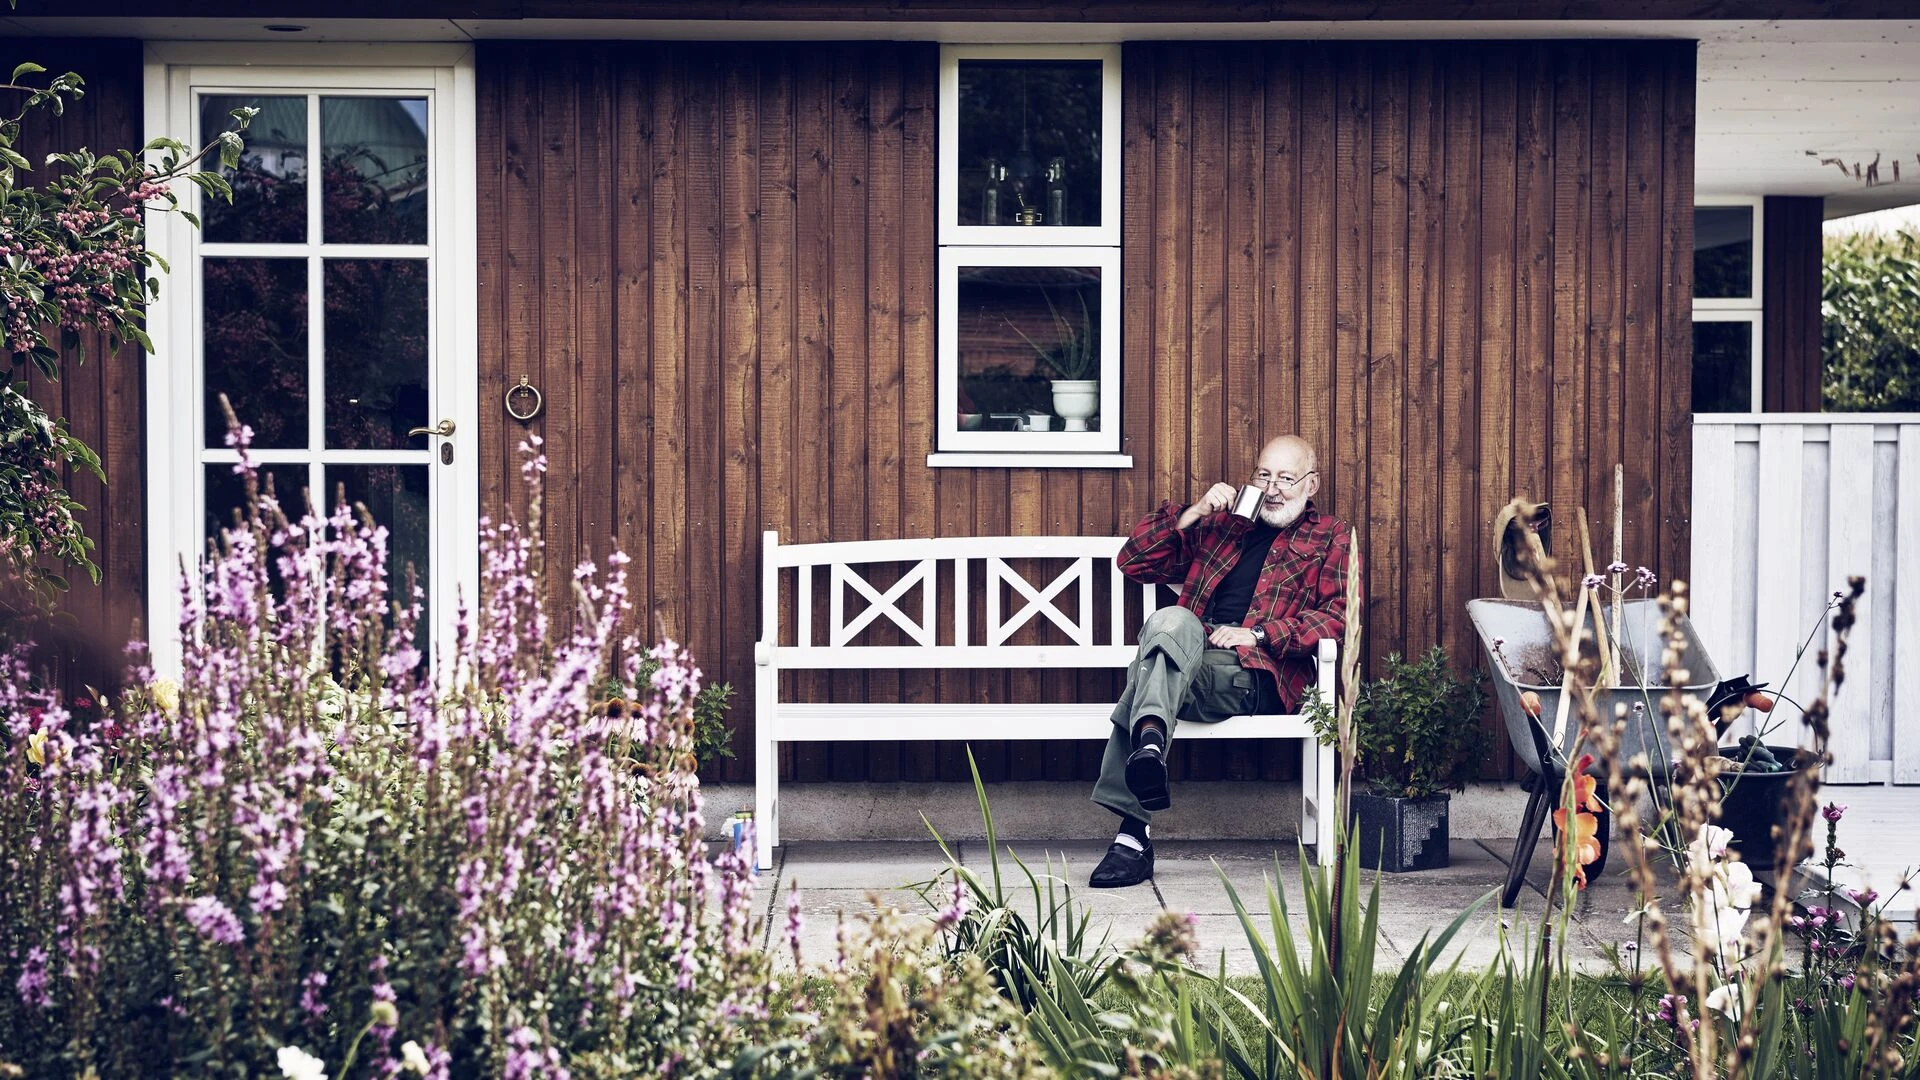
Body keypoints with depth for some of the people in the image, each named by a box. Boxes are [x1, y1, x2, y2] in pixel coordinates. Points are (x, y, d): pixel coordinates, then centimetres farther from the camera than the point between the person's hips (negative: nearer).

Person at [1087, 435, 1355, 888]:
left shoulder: (1330, 536, 20)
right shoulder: (1221, 525, 30)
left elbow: (1342, 615, 2)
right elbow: (1133, 562, 22)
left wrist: (1259, 635, -10)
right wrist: (1192, 513, 8)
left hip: (1257, 677, -3)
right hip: (1188, 659, 4)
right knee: (1172, 620, -35)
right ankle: (1149, 741, -58)